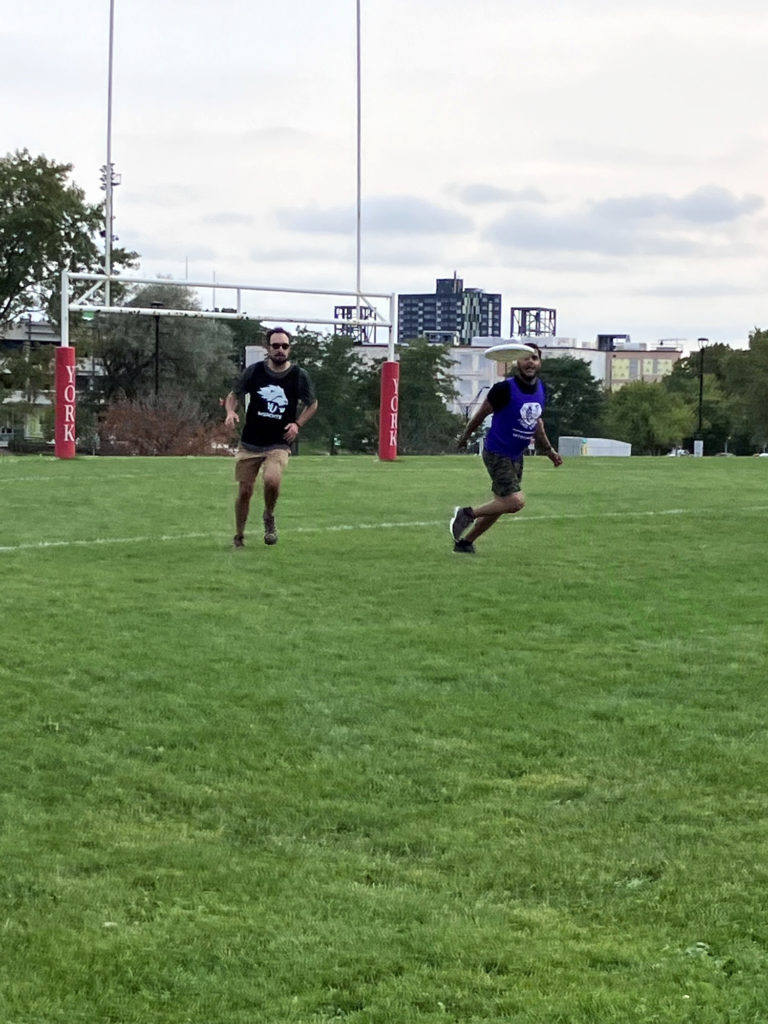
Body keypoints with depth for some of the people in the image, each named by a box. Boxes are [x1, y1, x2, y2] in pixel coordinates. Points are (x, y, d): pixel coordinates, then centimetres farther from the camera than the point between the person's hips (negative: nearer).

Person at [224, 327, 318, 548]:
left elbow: (312, 404, 13)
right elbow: (233, 395, 11)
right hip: (249, 444, 2)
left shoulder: (299, 376, -1)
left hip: (279, 444, -2)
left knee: (272, 480, -28)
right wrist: (230, 411, -11)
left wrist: (297, 424, -3)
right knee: (244, 491, 3)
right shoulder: (253, 371, -1)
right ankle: (239, 537, 24)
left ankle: (269, 517, 3)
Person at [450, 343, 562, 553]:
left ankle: (465, 541, 25)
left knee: (501, 504, 10)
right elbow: (482, 413, -6)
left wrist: (549, 450, 17)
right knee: (516, 501, -19)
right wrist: (465, 436, 4)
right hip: (497, 454, -8)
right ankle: (467, 513, -1)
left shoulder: (541, 390, 4)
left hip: (516, 456, 8)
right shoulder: (505, 388, -19)